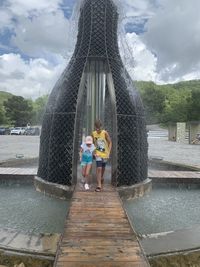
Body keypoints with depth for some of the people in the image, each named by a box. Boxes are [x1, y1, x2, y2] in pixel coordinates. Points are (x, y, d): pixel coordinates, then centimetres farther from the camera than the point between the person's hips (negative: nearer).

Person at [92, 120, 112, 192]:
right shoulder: (93, 133, -6)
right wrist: (93, 152, 3)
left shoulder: (105, 133, -14)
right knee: (99, 169, -12)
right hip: (98, 154, 0)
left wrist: (108, 153, -14)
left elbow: (110, 143, -8)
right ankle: (99, 186, -7)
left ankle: (102, 177, 49)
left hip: (105, 154, 0)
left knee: (103, 168, 18)